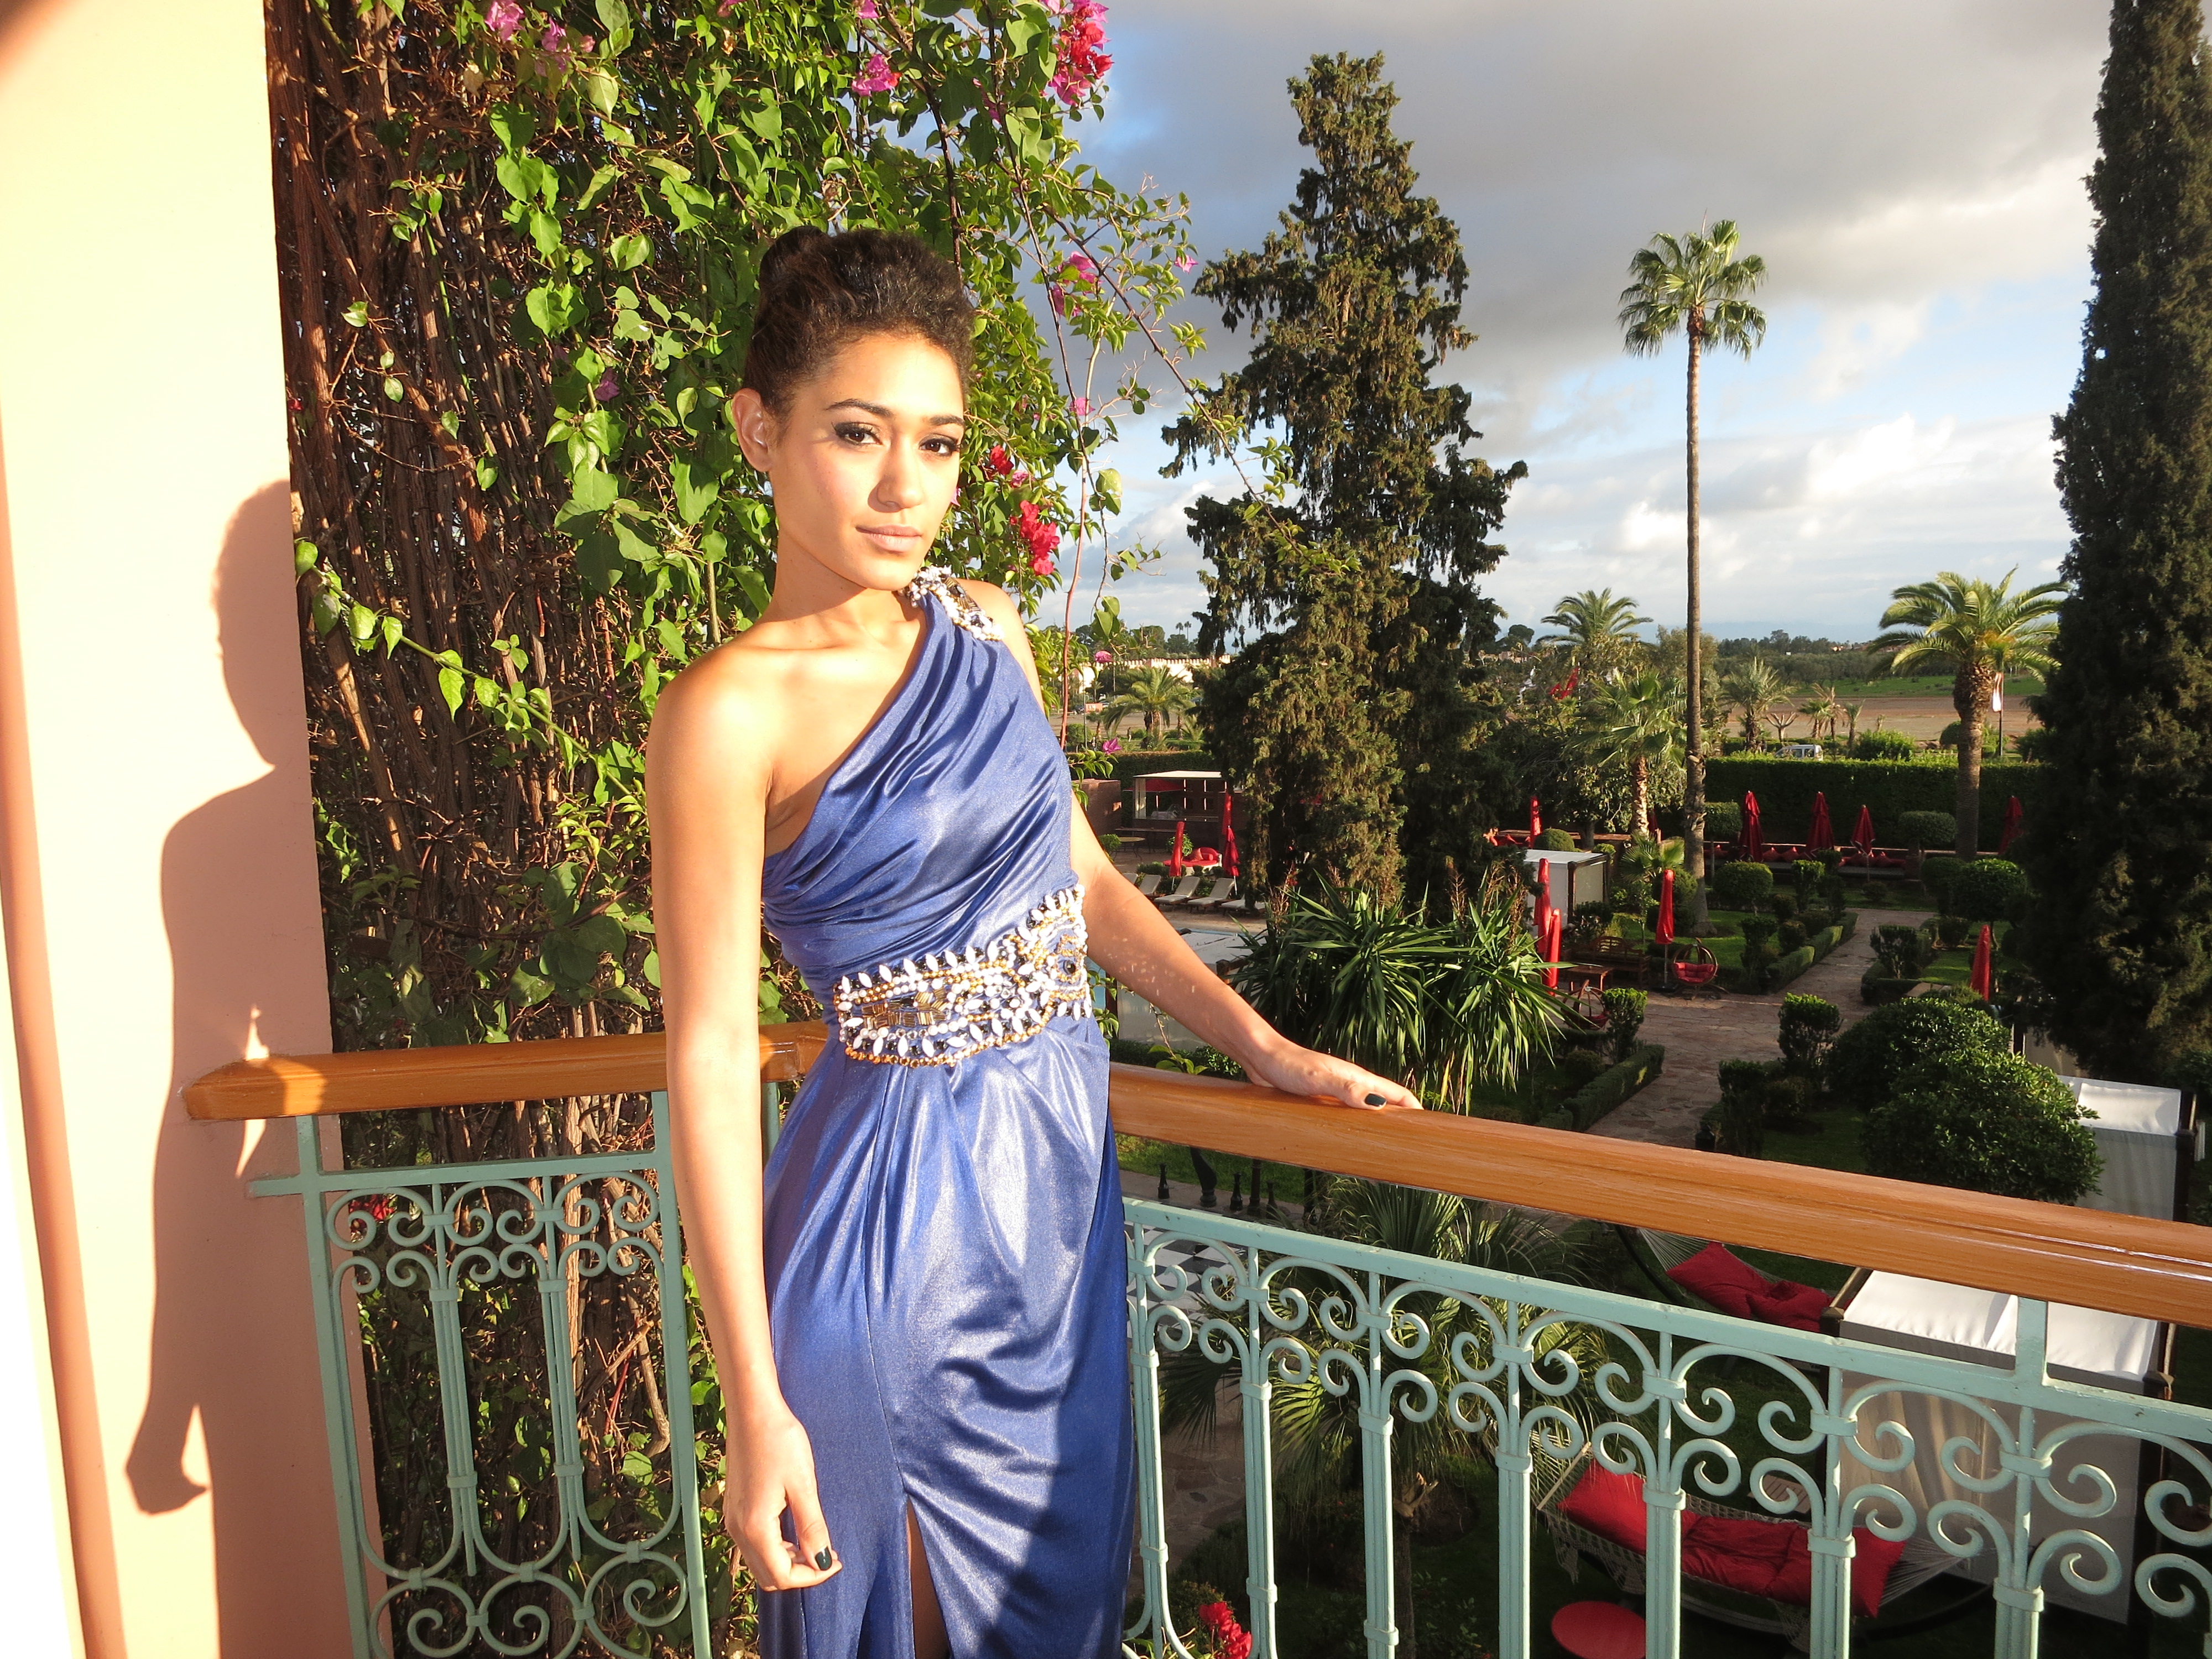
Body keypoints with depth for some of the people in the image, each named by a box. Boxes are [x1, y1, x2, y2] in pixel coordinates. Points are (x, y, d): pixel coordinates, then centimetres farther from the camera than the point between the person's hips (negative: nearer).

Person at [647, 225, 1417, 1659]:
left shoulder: (986, 628, 4)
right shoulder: (731, 713, -16)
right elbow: (712, 1055, -16)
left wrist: (1263, 1045, 6)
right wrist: (757, 1407, -16)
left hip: (1066, 1156, 6)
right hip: (896, 1193, -6)